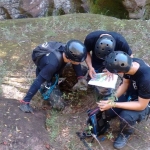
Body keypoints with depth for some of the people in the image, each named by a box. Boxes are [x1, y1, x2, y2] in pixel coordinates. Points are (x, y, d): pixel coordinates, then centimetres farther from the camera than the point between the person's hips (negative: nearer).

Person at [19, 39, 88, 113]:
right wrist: (25, 102, -39)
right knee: (59, 104, -18)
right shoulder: (53, 64, -45)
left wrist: (80, 77, -8)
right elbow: (38, 81, -41)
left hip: (57, 68, 6)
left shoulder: (67, 50, -28)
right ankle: (45, 88, 10)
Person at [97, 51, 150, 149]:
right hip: (132, 93, 6)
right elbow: (125, 84, -4)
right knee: (107, 112, -2)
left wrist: (113, 104, -29)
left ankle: (126, 133, 2)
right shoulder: (129, 63, -21)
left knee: (126, 116, -31)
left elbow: (141, 105, -29)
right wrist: (112, 99, -17)